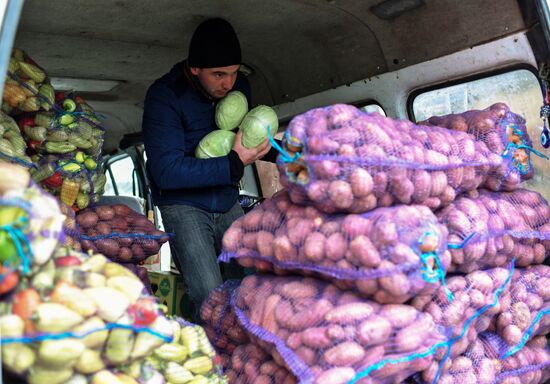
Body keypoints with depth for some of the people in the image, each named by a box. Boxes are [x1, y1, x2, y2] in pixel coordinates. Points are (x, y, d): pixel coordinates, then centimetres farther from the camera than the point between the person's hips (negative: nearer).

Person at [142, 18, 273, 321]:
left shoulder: (240, 87, 1)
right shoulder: (165, 95, -16)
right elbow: (166, 171, -22)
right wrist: (234, 165, -24)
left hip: (228, 203, 5)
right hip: (184, 205, -5)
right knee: (211, 299, -17)